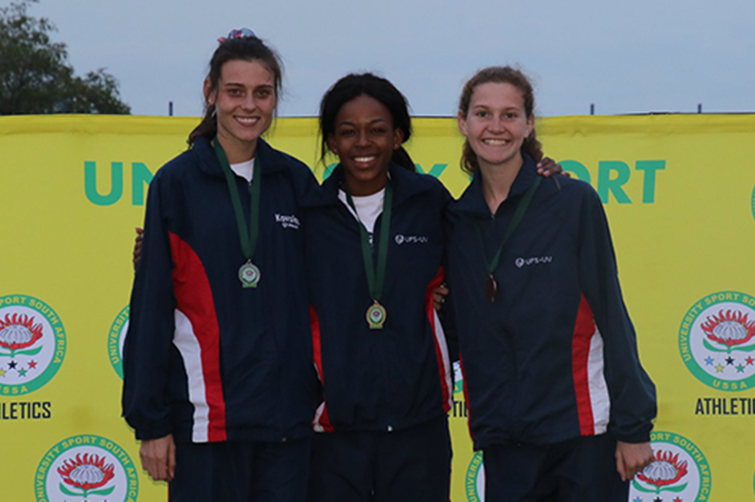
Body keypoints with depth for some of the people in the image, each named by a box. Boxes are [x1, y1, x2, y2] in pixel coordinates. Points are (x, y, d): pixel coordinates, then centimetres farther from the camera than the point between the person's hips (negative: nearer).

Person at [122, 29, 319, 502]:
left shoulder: (296, 181, 8)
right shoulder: (176, 183, 0)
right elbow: (151, 307, -1)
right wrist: (150, 422, -3)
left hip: (288, 414, 3)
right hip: (205, 414, -3)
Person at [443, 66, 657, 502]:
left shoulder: (575, 203, -4)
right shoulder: (457, 220, 7)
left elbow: (612, 317, -4)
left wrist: (633, 426, -6)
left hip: (586, 432, -3)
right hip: (504, 442, 4)